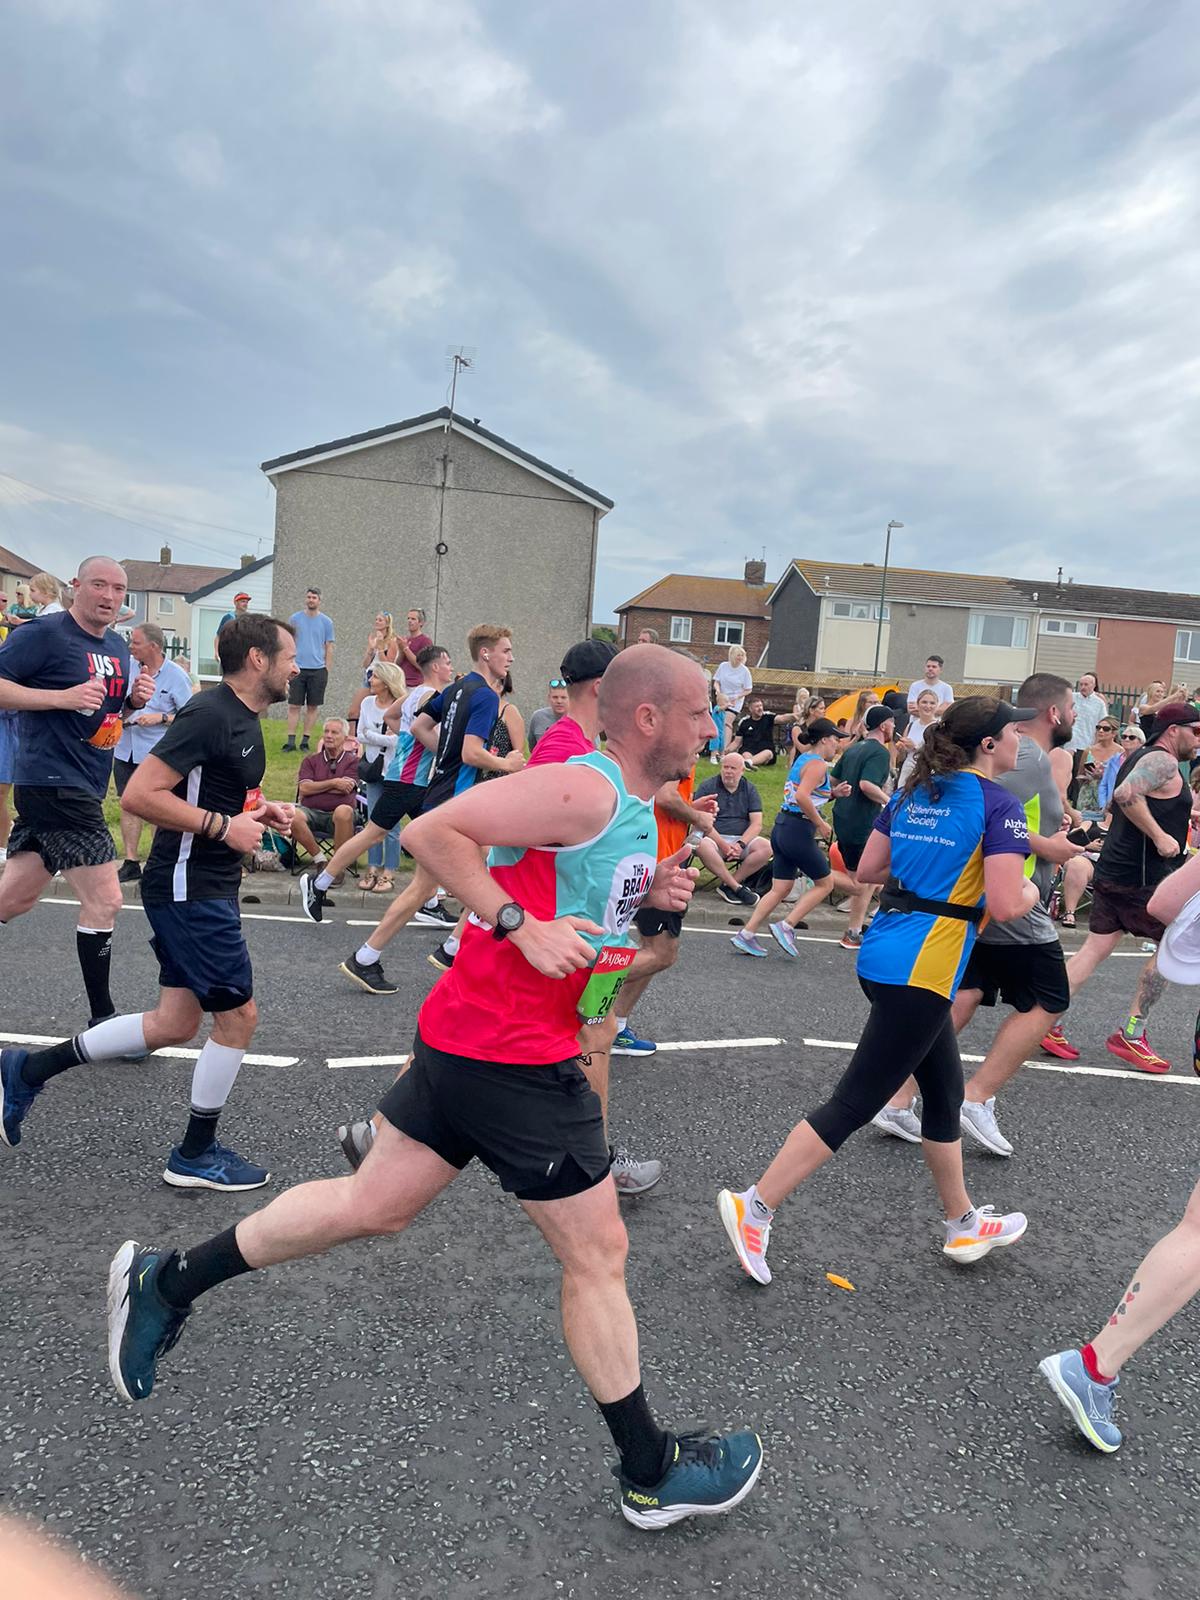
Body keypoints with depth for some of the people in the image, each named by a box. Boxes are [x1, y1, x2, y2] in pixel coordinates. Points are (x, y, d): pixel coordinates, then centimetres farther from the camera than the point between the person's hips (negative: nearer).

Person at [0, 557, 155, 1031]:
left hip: (82, 789, 9)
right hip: (53, 784, -9)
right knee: (104, 900, -8)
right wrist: (63, 697, -23)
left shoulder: (118, 647, 15)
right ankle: (102, 1019, 3)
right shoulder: (44, 634, -10)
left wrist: (134, 699, 5)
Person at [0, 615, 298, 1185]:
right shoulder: (209, 714, -19)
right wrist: (224, 827, -21)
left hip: (205, 887, 10)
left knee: (176, 1022, 13)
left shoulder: (245, 720, 12)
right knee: (237, 1016, -1)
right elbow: (139, 795, -24)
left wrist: (259, 811, 9)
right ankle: (195, 1156, 17)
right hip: (188, 888, -10)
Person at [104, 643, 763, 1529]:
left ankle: (167, 1281, 33)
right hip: (511, 1055, -10)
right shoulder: (584, 789, -20)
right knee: (598, 1256, 6)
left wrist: (651, 892, 5)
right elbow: (431, 831, -21)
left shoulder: (637, 805, 11)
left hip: (469, 1040, 10)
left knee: (371, 1205, 19)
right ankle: (652, 1473, 27)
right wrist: (520, 926, -24)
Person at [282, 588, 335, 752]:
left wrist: (327, 671, 1)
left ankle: (305, 740, 13)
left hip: (318, 670, 0)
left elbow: (329, 648, 7)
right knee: (293, 706, -2)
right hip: (297, 669, 0)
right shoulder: (294, 618, 6)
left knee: (312, 707, 5)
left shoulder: (326, 622, 5)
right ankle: (290, 740, 1)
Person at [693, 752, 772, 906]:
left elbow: (757, 824, 3)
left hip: (743, 838, 3)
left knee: (765, 848, -26)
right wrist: (722, 844, -18)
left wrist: (741, 844, -15)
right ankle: (737, 887, -26)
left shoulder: (750, 789, 11)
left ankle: (727, 885, -17)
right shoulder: (707, 786, 3)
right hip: (714, 837, -3)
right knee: (702, 846, -37)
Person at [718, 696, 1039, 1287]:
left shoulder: (913, 792, 12)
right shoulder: (998, 805, -9)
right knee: (854, 1102, -2)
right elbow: (1004, 905, -15)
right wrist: (1030, 893, 7)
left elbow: (866, 869, 14)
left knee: (944, 1091, 22)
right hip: (922, 971, -9)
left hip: (883, 955, 9)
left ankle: (965, 1225, 37)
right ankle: (754, 1207, 1)